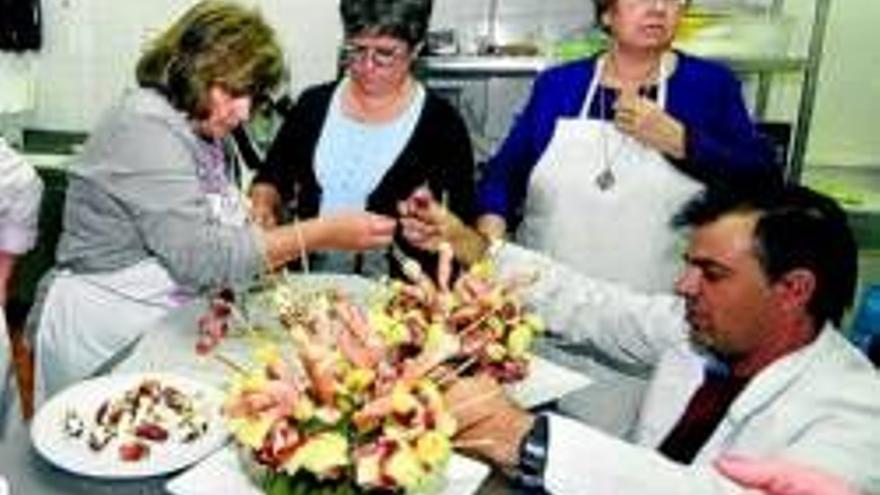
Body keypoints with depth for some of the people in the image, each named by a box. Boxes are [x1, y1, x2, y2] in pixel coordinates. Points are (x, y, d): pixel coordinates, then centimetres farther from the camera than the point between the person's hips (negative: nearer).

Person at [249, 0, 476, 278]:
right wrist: (263, 208, -3)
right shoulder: (314, 104, 10)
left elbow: (465, 224, -1)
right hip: (310, 281, 3)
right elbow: (272, 179, 17)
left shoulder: (441, 123, 0)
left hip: (394, 285, -2)